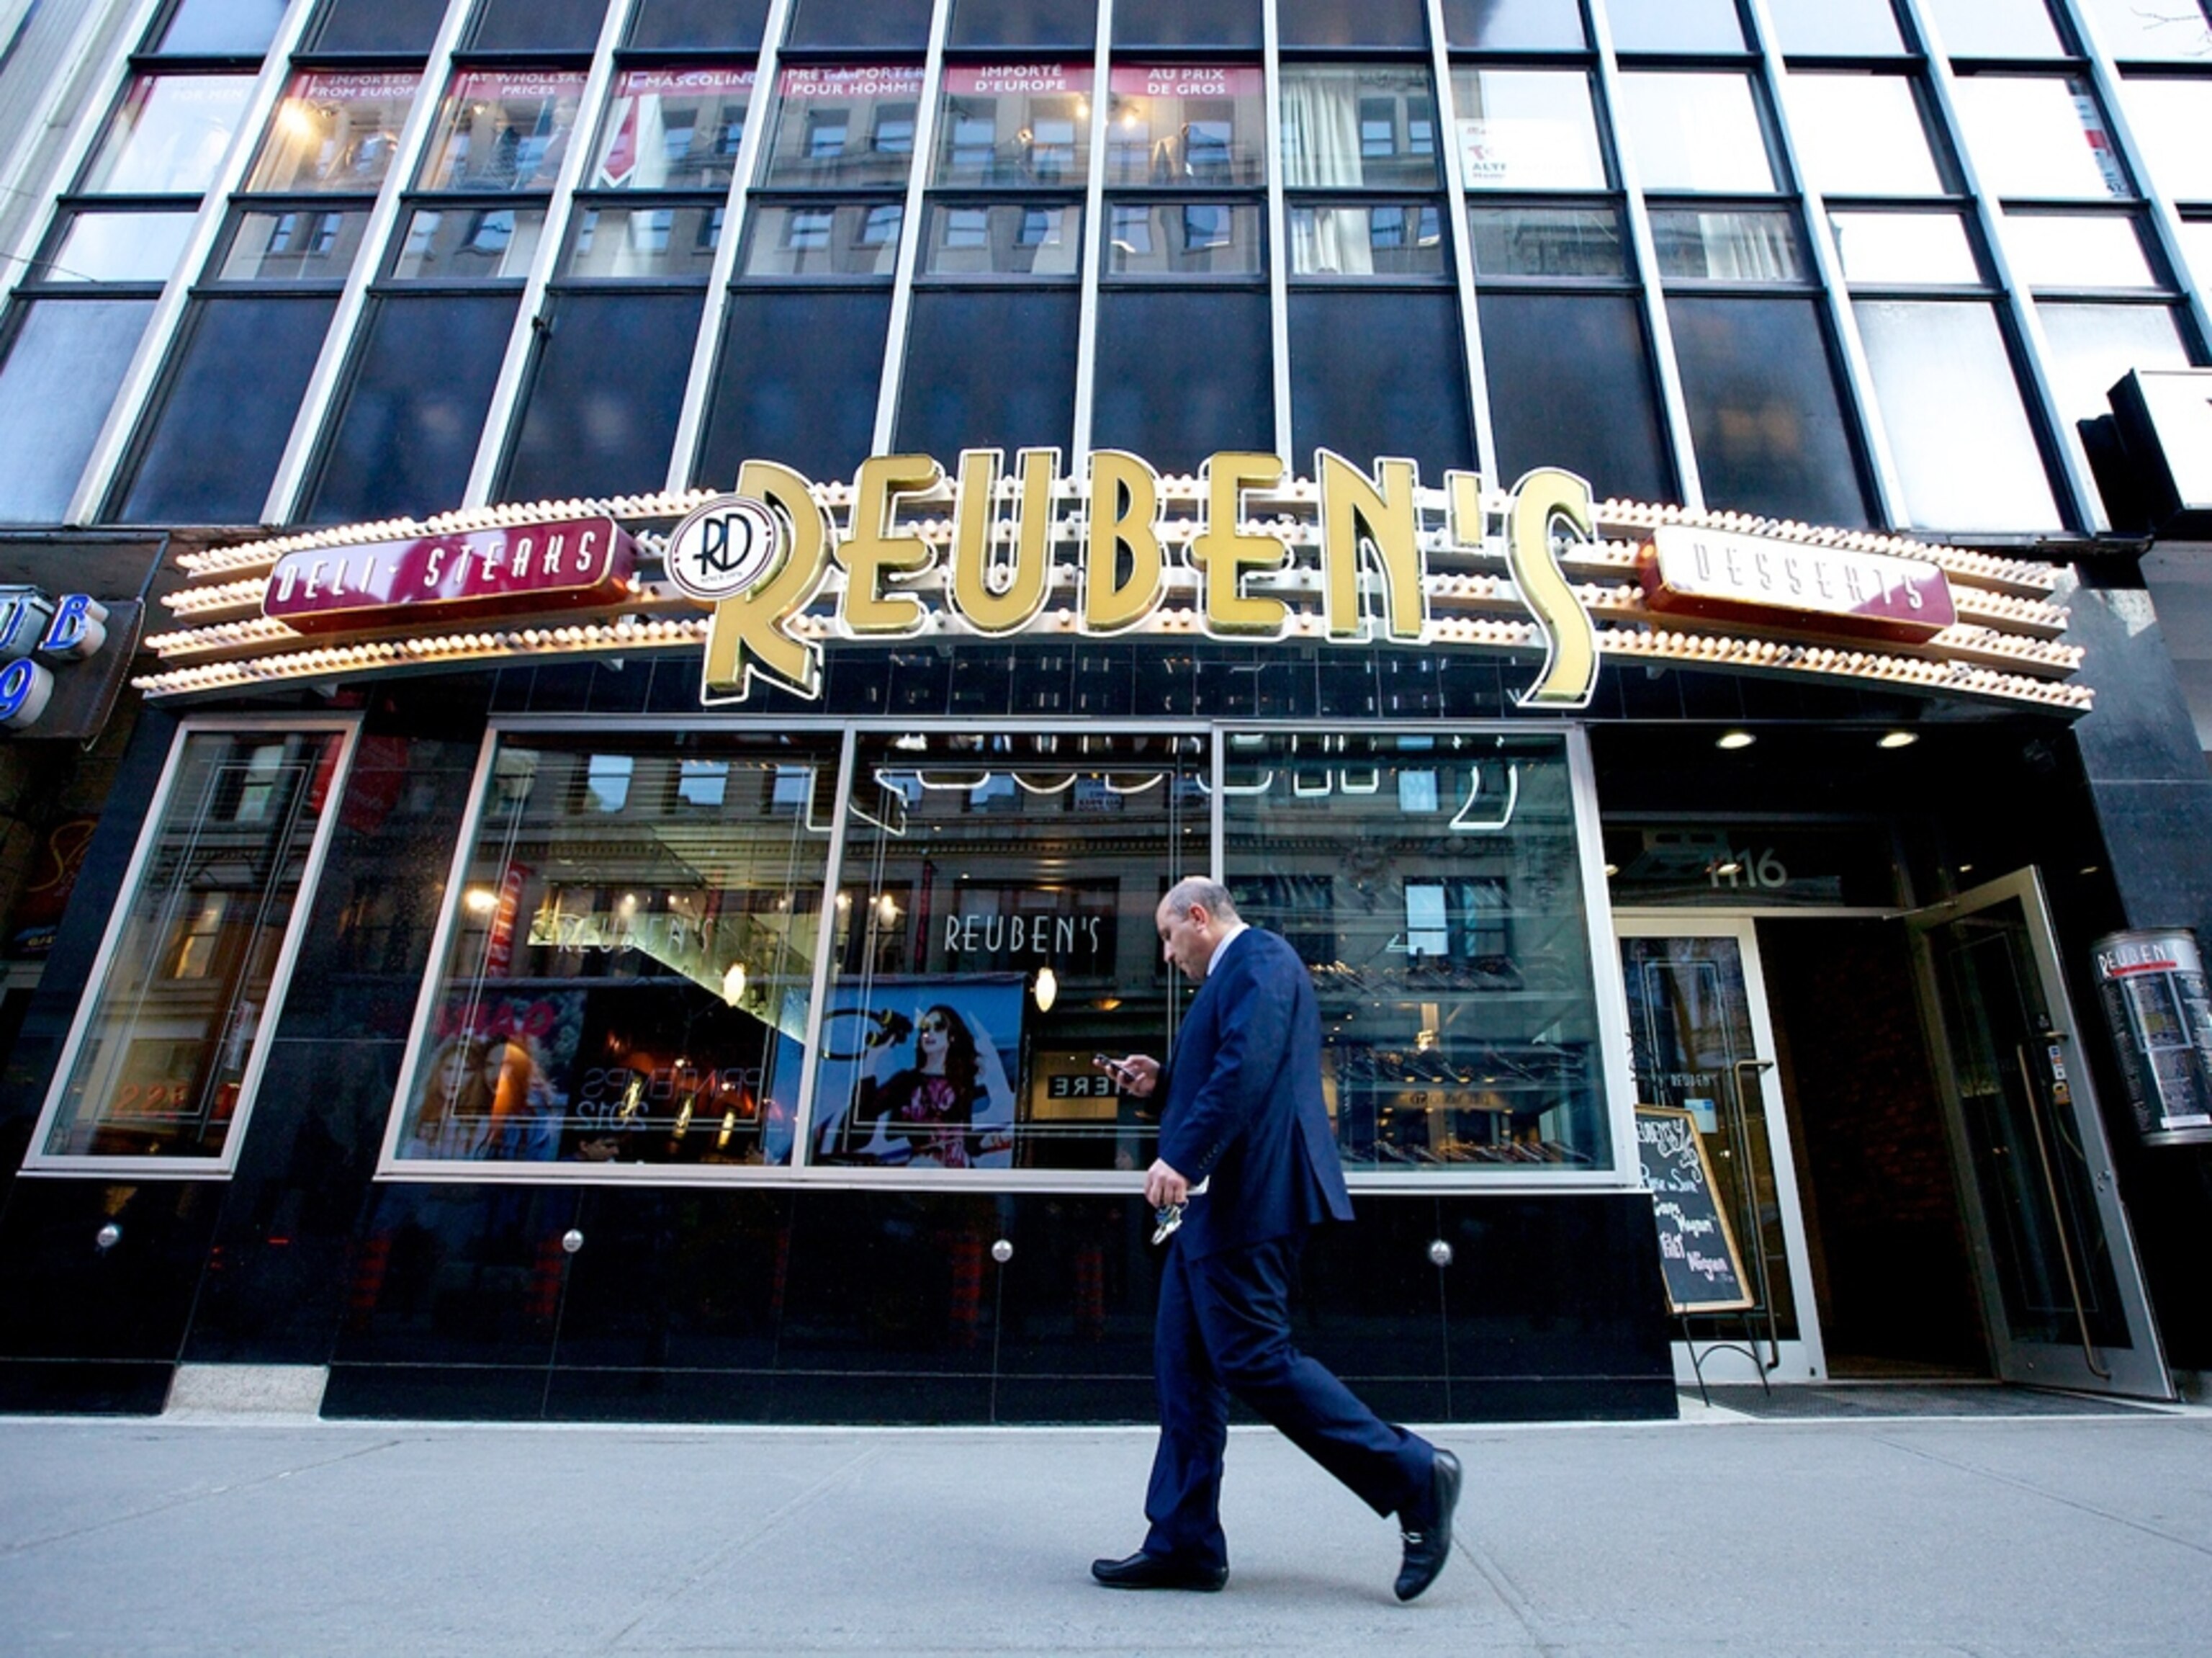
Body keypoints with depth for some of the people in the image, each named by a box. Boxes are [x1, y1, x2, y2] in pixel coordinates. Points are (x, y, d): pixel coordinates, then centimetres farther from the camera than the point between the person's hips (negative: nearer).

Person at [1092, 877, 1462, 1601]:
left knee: (1252, 1358, -7)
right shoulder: (1234, 976, 22)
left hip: (1247, 1201, -11)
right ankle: (1184, 1543, 19)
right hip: (1216, 1203, 11)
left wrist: (1181, 1158, -28)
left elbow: (1247, 1068, -24)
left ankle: (1412, 1477, 3)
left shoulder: (1258, 957, -9)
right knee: (1185, 1370, 11)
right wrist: (1162, 1082, 13)